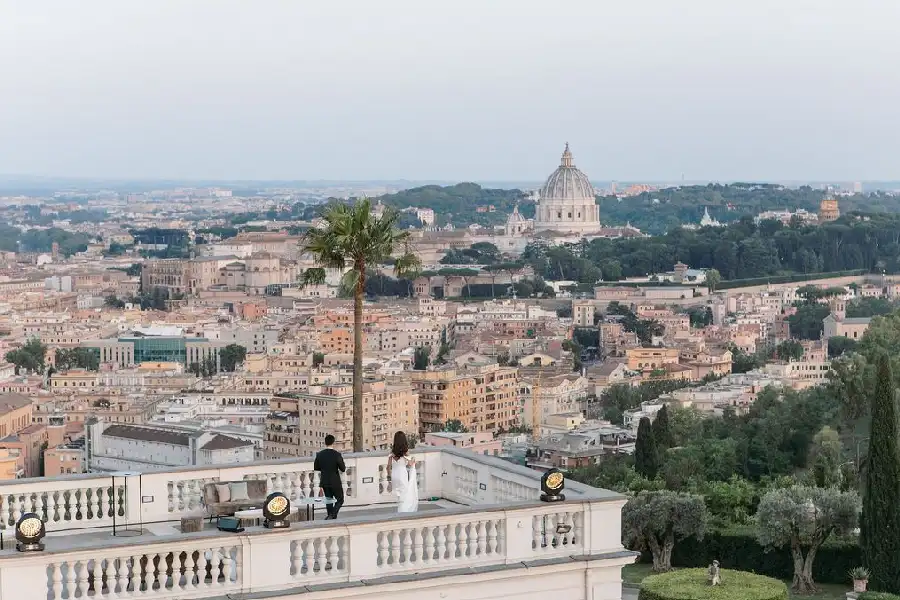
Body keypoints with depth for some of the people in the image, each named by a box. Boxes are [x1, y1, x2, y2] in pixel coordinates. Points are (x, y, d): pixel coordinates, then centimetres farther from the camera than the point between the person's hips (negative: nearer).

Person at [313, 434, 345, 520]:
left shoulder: (320, 454, -4)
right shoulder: (337, 455, -17)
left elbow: (316, 467, 6)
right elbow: (343, 469, -12)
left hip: (324, 482, 5)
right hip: (335, 482, -5)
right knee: (340, 500, 7)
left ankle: (330, 517, 18)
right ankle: (332, 515, -12)